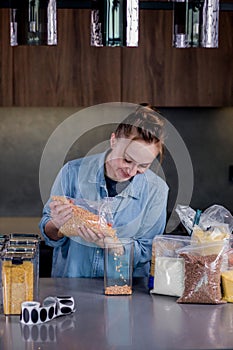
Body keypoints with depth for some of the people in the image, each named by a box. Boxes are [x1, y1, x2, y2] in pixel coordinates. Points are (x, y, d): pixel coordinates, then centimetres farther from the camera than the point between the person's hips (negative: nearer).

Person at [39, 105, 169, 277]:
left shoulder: (156, 190, -6)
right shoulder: (73, 172, -6)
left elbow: (145, 252, -3)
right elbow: (49, 235, 2)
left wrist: (107, 243, -20)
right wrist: (56, 226, -21)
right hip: (69, 282, 2)